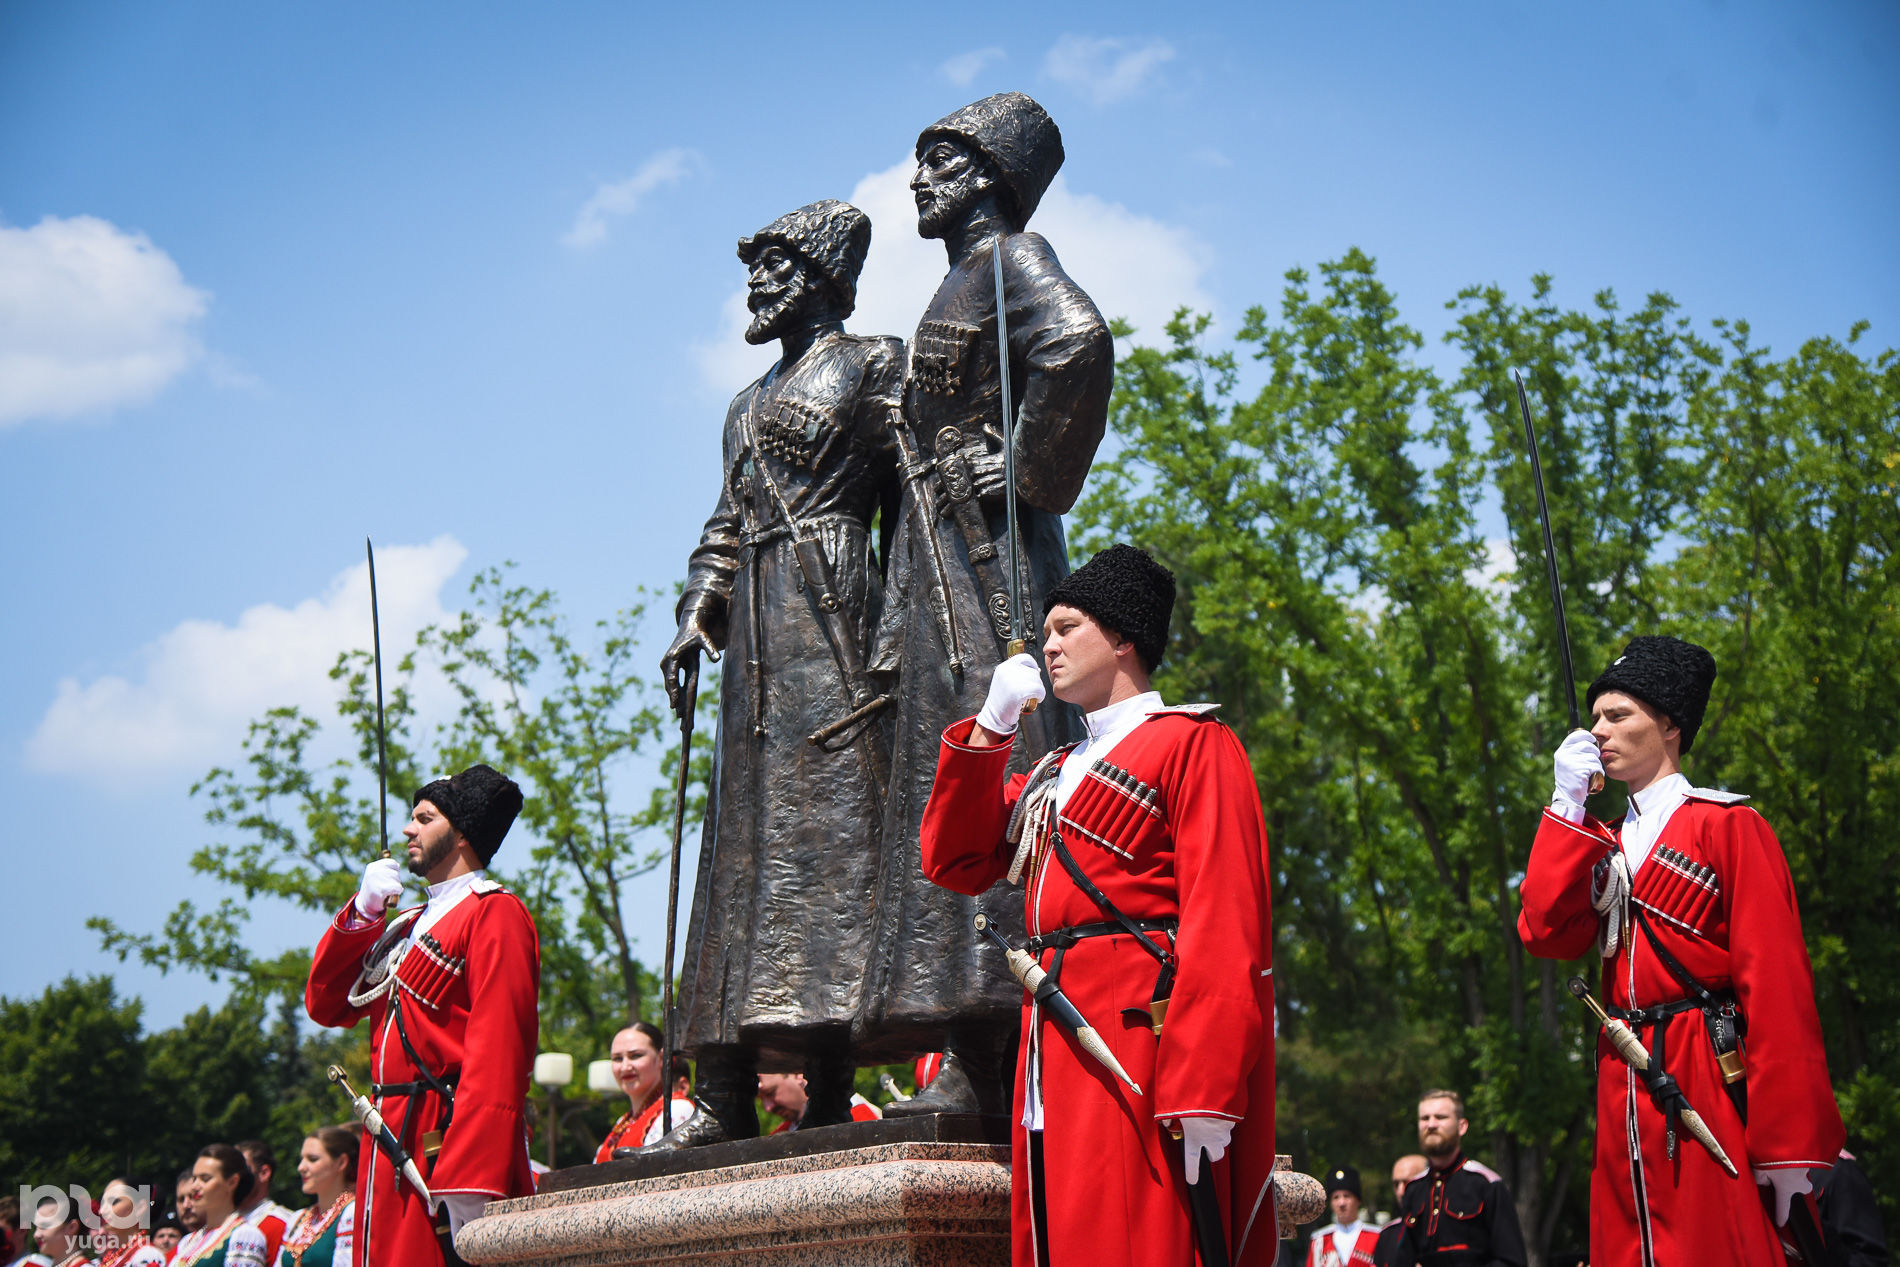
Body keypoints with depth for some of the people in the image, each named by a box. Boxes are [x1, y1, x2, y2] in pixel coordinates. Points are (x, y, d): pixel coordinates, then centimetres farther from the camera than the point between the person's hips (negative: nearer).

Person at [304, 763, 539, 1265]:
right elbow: (325, 1006, 19)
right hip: (392, 1150, 8)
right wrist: (363, 912, 6)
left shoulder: (495, 912, -5)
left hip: (446, 1145, -8)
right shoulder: (410, 925, 23)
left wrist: (468, 1184, -23)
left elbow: (499, 1051, -15)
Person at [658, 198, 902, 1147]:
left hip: (829, 609, -7)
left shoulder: (872, 365, 5)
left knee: (827, 815, -15)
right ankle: (727, 1097, -2)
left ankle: (829, 1090, -19)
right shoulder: (750, 405, 27)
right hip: (755, 622, 7)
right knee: (746, 831, 1)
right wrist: (695, 620, 9)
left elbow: (914, 491, -4)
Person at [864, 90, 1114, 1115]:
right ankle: (977, 1057, 5)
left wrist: (1027, 474, -17)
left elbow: (1079, 342, -25)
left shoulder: (1010, 259, -2)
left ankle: (991, 1059, -17)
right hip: (945, 563, 10)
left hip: (985, 557, -10)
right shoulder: (963, 282, 26)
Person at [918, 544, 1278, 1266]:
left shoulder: (1194, 746, -1)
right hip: (1053, 1055, 8)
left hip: (1135, 1043, -7)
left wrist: (1201, 1091, -20)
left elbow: (1225, 926, -11)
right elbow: (954, 863, 18)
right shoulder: (1056, 772, 25)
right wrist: (990, 726, 10)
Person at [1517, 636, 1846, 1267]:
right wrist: (1567, 804, -1)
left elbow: (1777, 982, -10)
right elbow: (1545, 933, 1)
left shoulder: (1729, 825, -3)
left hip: (1712, 1088, -6)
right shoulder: (1603, 842, 17)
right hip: (1625, 1093, 6)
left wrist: (1788, 1141, -16)